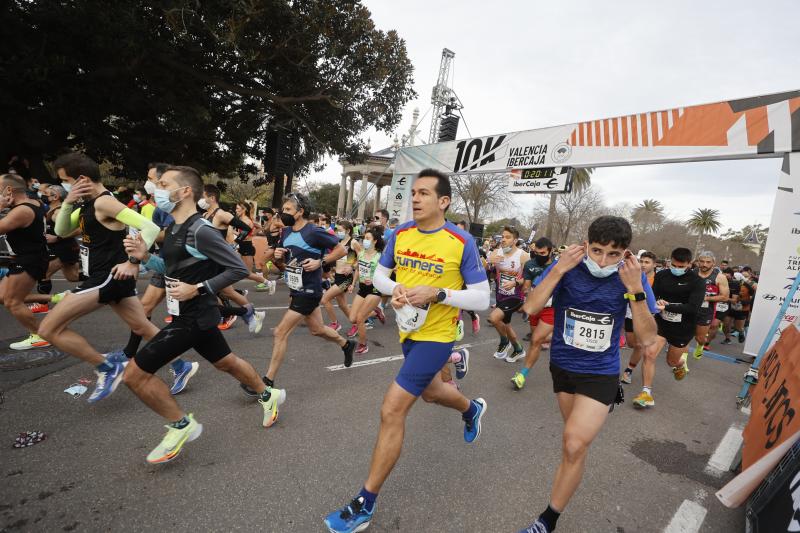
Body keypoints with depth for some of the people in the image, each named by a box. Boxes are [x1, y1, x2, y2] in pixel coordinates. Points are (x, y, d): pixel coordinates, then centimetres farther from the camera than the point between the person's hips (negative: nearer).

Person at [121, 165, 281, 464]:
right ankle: (267, 394, 42)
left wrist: (197, 289, -22)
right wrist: (145, 257, 1)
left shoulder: (200, 231, -22)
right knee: (226, 362, 23)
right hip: (190, 315, 9)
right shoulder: (174, 228, 7)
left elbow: (239, 269, -21)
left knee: (134, 374, -4)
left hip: (195, 317, -9)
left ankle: (181, 425, 13)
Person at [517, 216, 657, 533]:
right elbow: (530, 308, -22)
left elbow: (648, 338, -15)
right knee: (576, 441, 20)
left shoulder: (630, 276, -13)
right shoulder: (568, 267, -14)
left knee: (575, 445, -12)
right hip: (563, 366, 2)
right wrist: (559, 270, -31)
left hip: (600, 373, -1)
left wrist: (635, 290, -28)